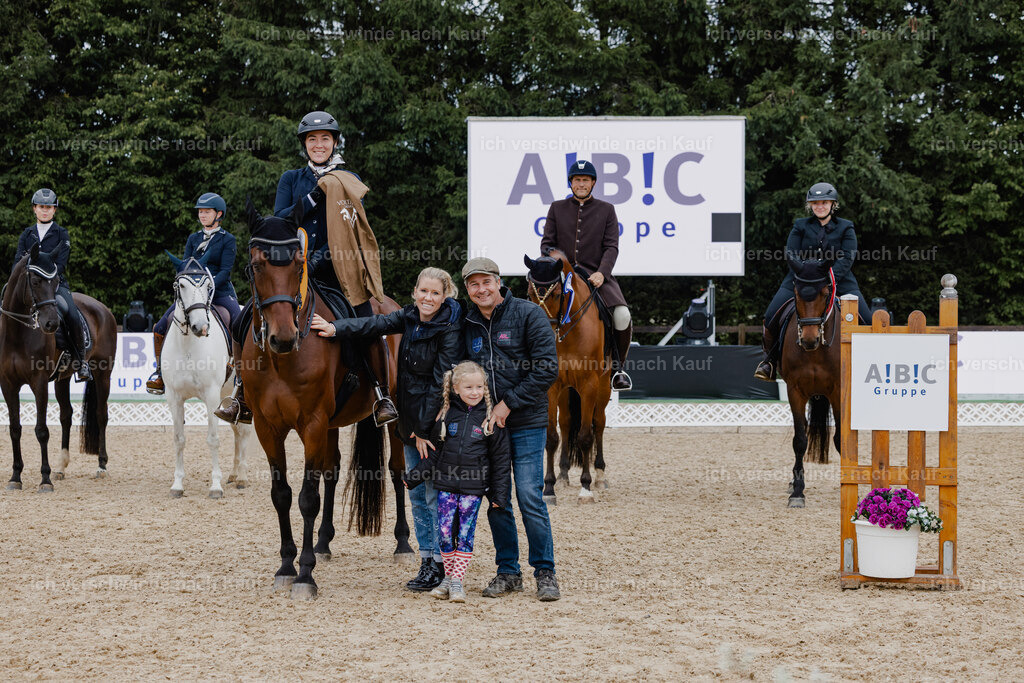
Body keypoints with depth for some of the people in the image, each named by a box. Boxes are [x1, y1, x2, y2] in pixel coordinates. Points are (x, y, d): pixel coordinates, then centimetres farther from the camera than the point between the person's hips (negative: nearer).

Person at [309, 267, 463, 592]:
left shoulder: (449, 330, -15)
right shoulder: (409, 317, 5)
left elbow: (440, 383, -16)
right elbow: (375, 324, -6)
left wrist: (425, 429, -16)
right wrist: (336, 328, -22)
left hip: (435, 422, -7)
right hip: (410, 420, 7)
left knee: (435, 495, -4)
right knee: (417, 495, 10)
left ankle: (439, 565, 3)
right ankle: (427, 560, 18)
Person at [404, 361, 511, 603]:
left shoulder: (490, 417, -3)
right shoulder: (447, 414, 3)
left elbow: (500, 459, 1)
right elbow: (434, 452, 11)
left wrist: (499, 493, -1)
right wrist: (413, 476, 7)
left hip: (473, 487, -2)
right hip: (446, 485, 2)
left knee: (465, 535, -2)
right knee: (445, 533, 3)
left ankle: (457, 581, 5)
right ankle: (448, 578, 16)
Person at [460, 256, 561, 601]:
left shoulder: (529, 314, -6)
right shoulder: (469, 324, 9)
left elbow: (547, 369, -10)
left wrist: (508, 404, -13)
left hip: (526, 424, -4)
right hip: (485, 423, 5)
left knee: (530, 497, -8)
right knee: (496, 501, 6)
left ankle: (545, 573, 3)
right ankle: (507, 572, 17)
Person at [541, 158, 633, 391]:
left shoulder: (606, 210, 10)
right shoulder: (557, 208, 14)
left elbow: (611, 247, 2)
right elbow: (547, 243, 10)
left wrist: (602, 273, -16)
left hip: (596, 274, -1)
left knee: (622, 316, -25)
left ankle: (618, 365, -2)